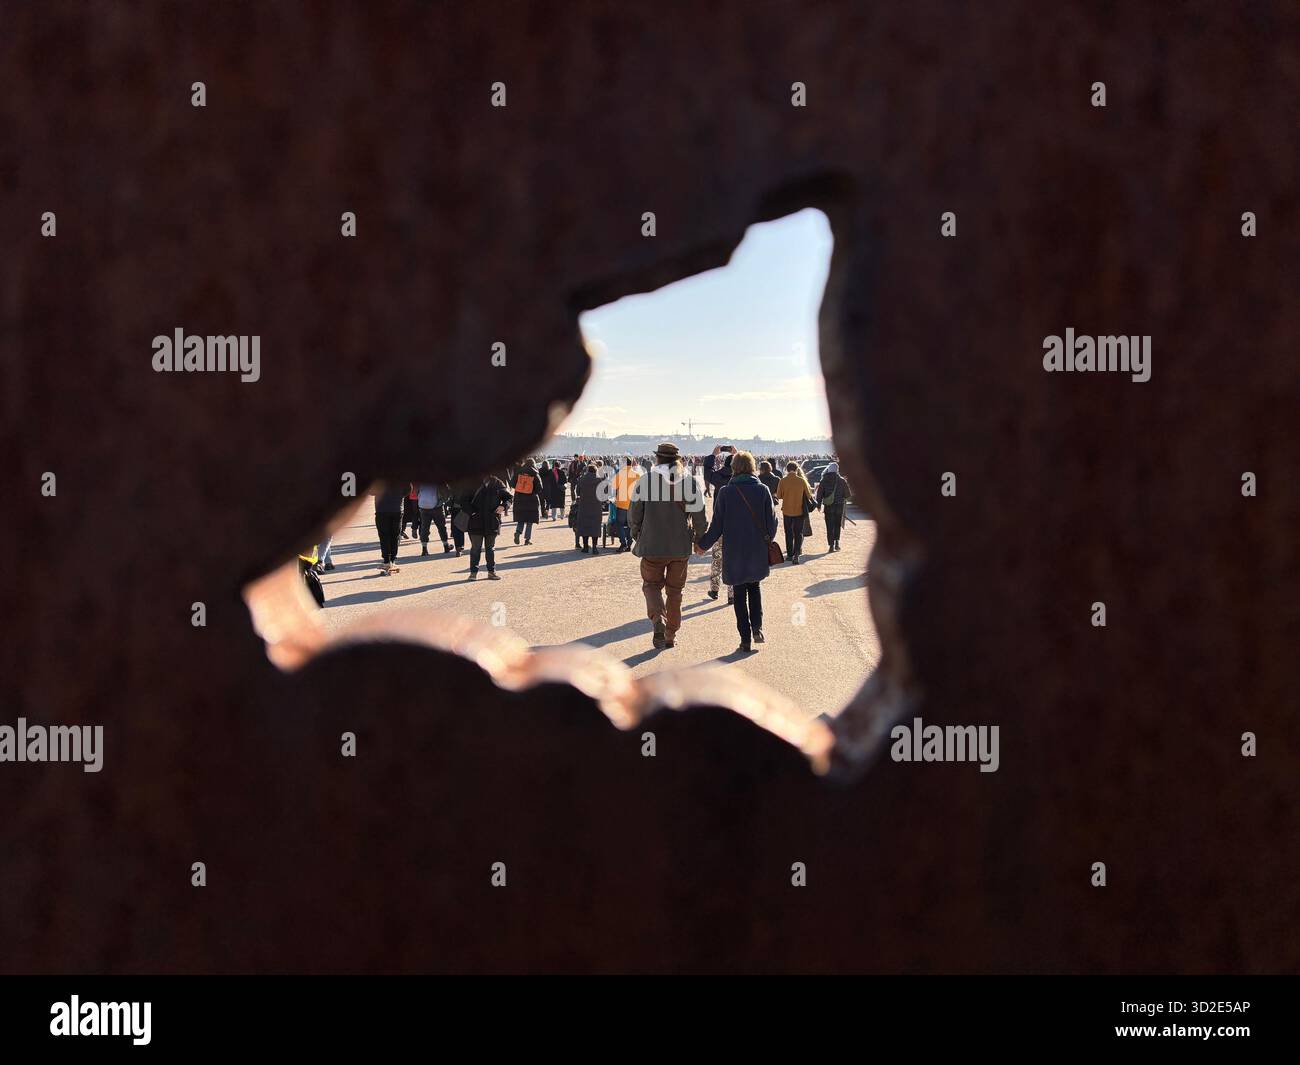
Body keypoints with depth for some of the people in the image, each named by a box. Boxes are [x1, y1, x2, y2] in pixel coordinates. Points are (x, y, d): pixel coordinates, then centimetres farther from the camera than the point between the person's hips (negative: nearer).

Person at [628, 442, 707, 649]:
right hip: (681, 547, 2)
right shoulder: (689, 482, -1)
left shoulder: (644, 482, -5)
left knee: (651, 585, 13)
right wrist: (699, 540, 14)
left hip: (652, 546, -2)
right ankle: (671, 636, 17)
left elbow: (634, 516, -1)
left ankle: (658, 619, -14)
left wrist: (636, 536, 18)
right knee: (675, 589, 14)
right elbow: (699, 516, -1)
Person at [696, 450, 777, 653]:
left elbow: (717, 525, -7)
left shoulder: (725, 492, -9)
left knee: (740, 593, 10)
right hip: (758, 551, 1)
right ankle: (757, 627, 2)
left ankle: (746, 639, 7)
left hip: (734, 552, -1)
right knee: (755, 587, 21)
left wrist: (704, 545, 7)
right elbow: (772, 521, -1)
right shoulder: (762, 490, -5)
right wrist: (767, 539, 18)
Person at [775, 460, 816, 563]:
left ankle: (790, 554, 19)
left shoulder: (783, 481, -9)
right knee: (798, 533, 5)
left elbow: (778, 496, -3)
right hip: (799, 511, 0)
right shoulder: (802, 481, -8)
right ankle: (796, 553, -12)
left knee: (789, 533, 14)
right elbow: (809, 495, 0)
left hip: (786, 511, 0)